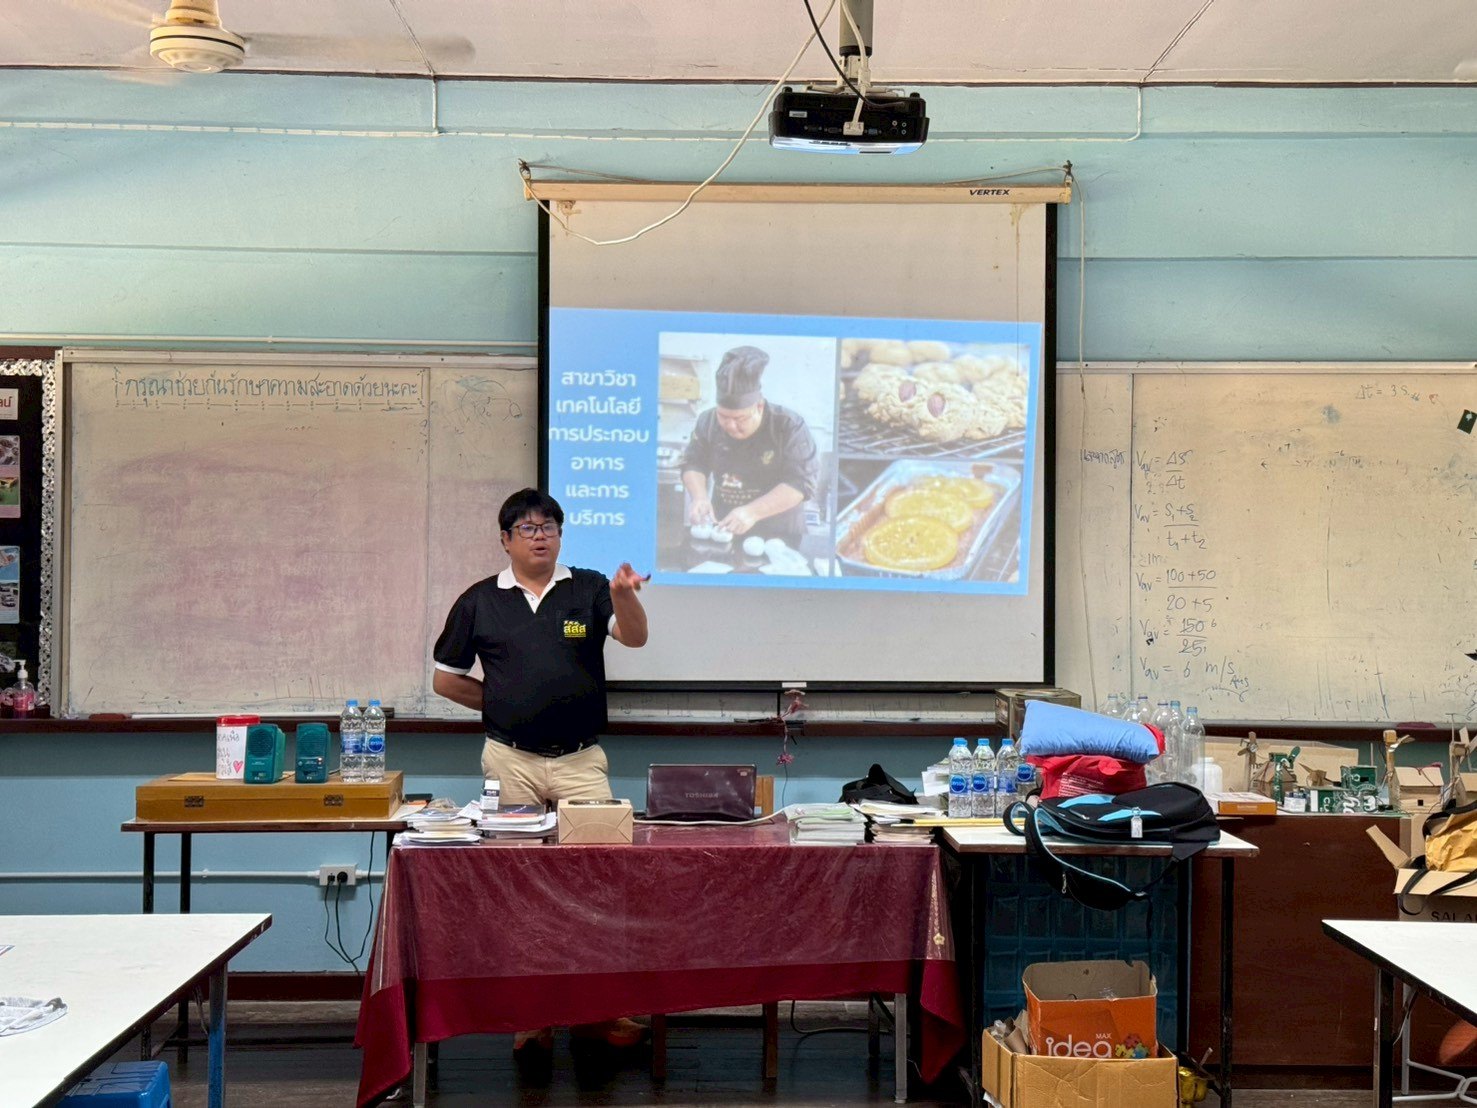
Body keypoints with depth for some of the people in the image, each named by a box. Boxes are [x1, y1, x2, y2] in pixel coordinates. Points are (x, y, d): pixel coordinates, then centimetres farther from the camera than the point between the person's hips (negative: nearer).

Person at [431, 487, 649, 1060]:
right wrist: (503, 705, 5)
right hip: (510, 761, 0)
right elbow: (446, 679, 12)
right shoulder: (479, 601, 6)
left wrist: (624, 597, -33)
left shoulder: (588, 589, 4)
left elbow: (634, 636, -13)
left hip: (581, 760, 0)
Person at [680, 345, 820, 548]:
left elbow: (802, 481, -22)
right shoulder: (708, 421, -4)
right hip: (724, 530, 5)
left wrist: (753, 512, -30)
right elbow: (693, 463, 7)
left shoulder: (790, 427, -16)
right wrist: (699, 496, -14)